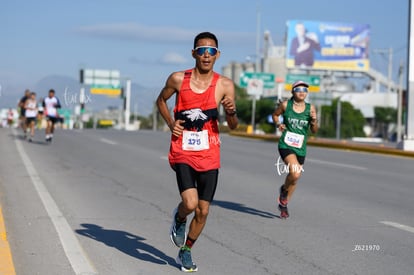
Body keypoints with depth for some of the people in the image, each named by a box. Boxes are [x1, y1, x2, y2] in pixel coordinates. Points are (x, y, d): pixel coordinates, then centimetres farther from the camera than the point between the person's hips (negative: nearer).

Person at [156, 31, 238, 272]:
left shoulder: (225, 85, -3)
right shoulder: (178, 79, -4)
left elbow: (233, 126, 2)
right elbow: (161, 101, 15)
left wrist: (232, 112, -20)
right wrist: (171, 124, -1)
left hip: (209, 155, 2)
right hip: (183, 153, -2)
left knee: (203, 211, 6)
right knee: (190, 203, -20)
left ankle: (186, 251, 30)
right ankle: (179, 219, 17)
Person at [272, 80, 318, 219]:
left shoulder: (310, 108, 2)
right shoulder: (285, 105, -2)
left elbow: (314, 131, 7)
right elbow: (275, 114, 19)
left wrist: (314, 121, -12)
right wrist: (278, 124, 0)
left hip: (300, 149, 3)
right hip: (286, 145, -3)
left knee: (294, 178, 10)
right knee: (295, 173, -25)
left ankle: (283, 204, 33)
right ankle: (284, 189, 6)